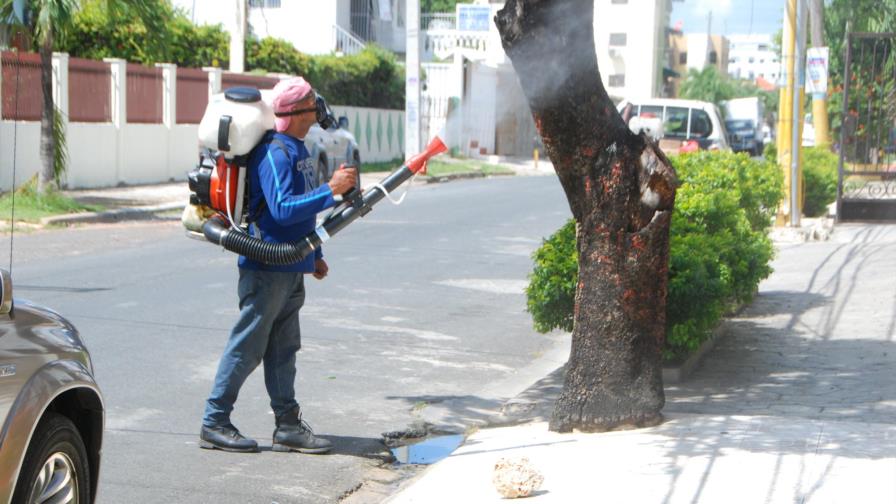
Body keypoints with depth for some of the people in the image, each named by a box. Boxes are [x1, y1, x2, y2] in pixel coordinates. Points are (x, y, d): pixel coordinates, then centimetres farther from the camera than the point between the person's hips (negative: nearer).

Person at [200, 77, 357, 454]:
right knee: (247, 348, -3)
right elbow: (282, 210, -27)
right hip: (267, 269, -10)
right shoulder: (274, 152, -17)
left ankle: (288, 426, 17)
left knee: (283, 349, 12)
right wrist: (331, 190, -27)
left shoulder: (295, 149, 15)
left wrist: (314, 255, 21)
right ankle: (214, 423, 5)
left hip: (290, 269, 10)